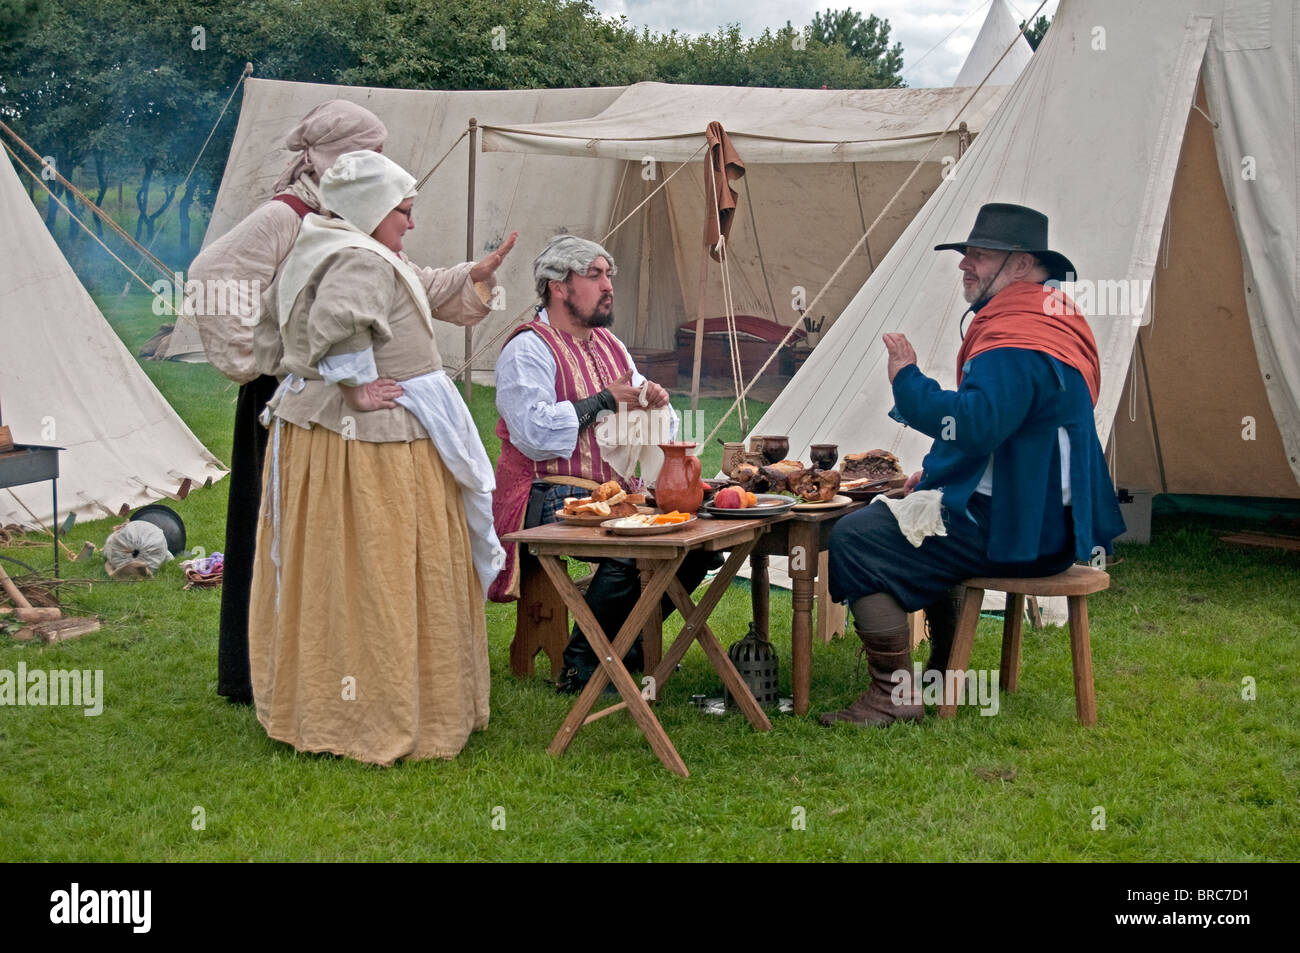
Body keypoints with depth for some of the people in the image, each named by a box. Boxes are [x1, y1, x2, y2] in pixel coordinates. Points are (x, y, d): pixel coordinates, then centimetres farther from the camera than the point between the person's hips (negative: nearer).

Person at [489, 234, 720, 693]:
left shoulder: (609, 345, 21)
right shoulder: (529, 349, -5)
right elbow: (534, 434, -21)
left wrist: (655, 401, 4)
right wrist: (602, 401, -12)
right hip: (553, 500, -8)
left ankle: (630, 642, 7)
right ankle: (580, 666, -15)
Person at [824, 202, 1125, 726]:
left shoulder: (1016, 344, -21)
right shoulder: (1050, 320, 17)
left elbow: (974, 423, -35)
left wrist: (908, 380, -21)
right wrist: (937, 472, 19)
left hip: (1014, 531, -12)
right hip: (1046, 519, 12)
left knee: (855, 539, -15)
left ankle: (895, 694, -13)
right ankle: (944, 672, 34)